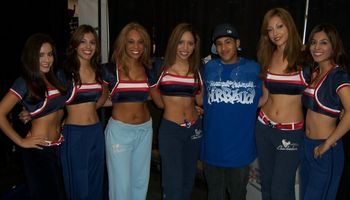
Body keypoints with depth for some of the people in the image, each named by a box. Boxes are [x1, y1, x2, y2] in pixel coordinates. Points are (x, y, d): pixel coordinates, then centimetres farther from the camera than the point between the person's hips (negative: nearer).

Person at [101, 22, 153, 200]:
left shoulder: (148, 70, 4)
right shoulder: (110, 69, -6)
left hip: (144, 130, 4)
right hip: (119, 130, -3)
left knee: (141, 182, 16)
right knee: (121, 184, 4)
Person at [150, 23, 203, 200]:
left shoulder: (197, 69, 5)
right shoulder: (163, 67, -5)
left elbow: (200, 101, 2)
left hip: (194, 129, 4)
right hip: (170, 129, -4)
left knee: (188, 180, 18)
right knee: (174, 184, -1)